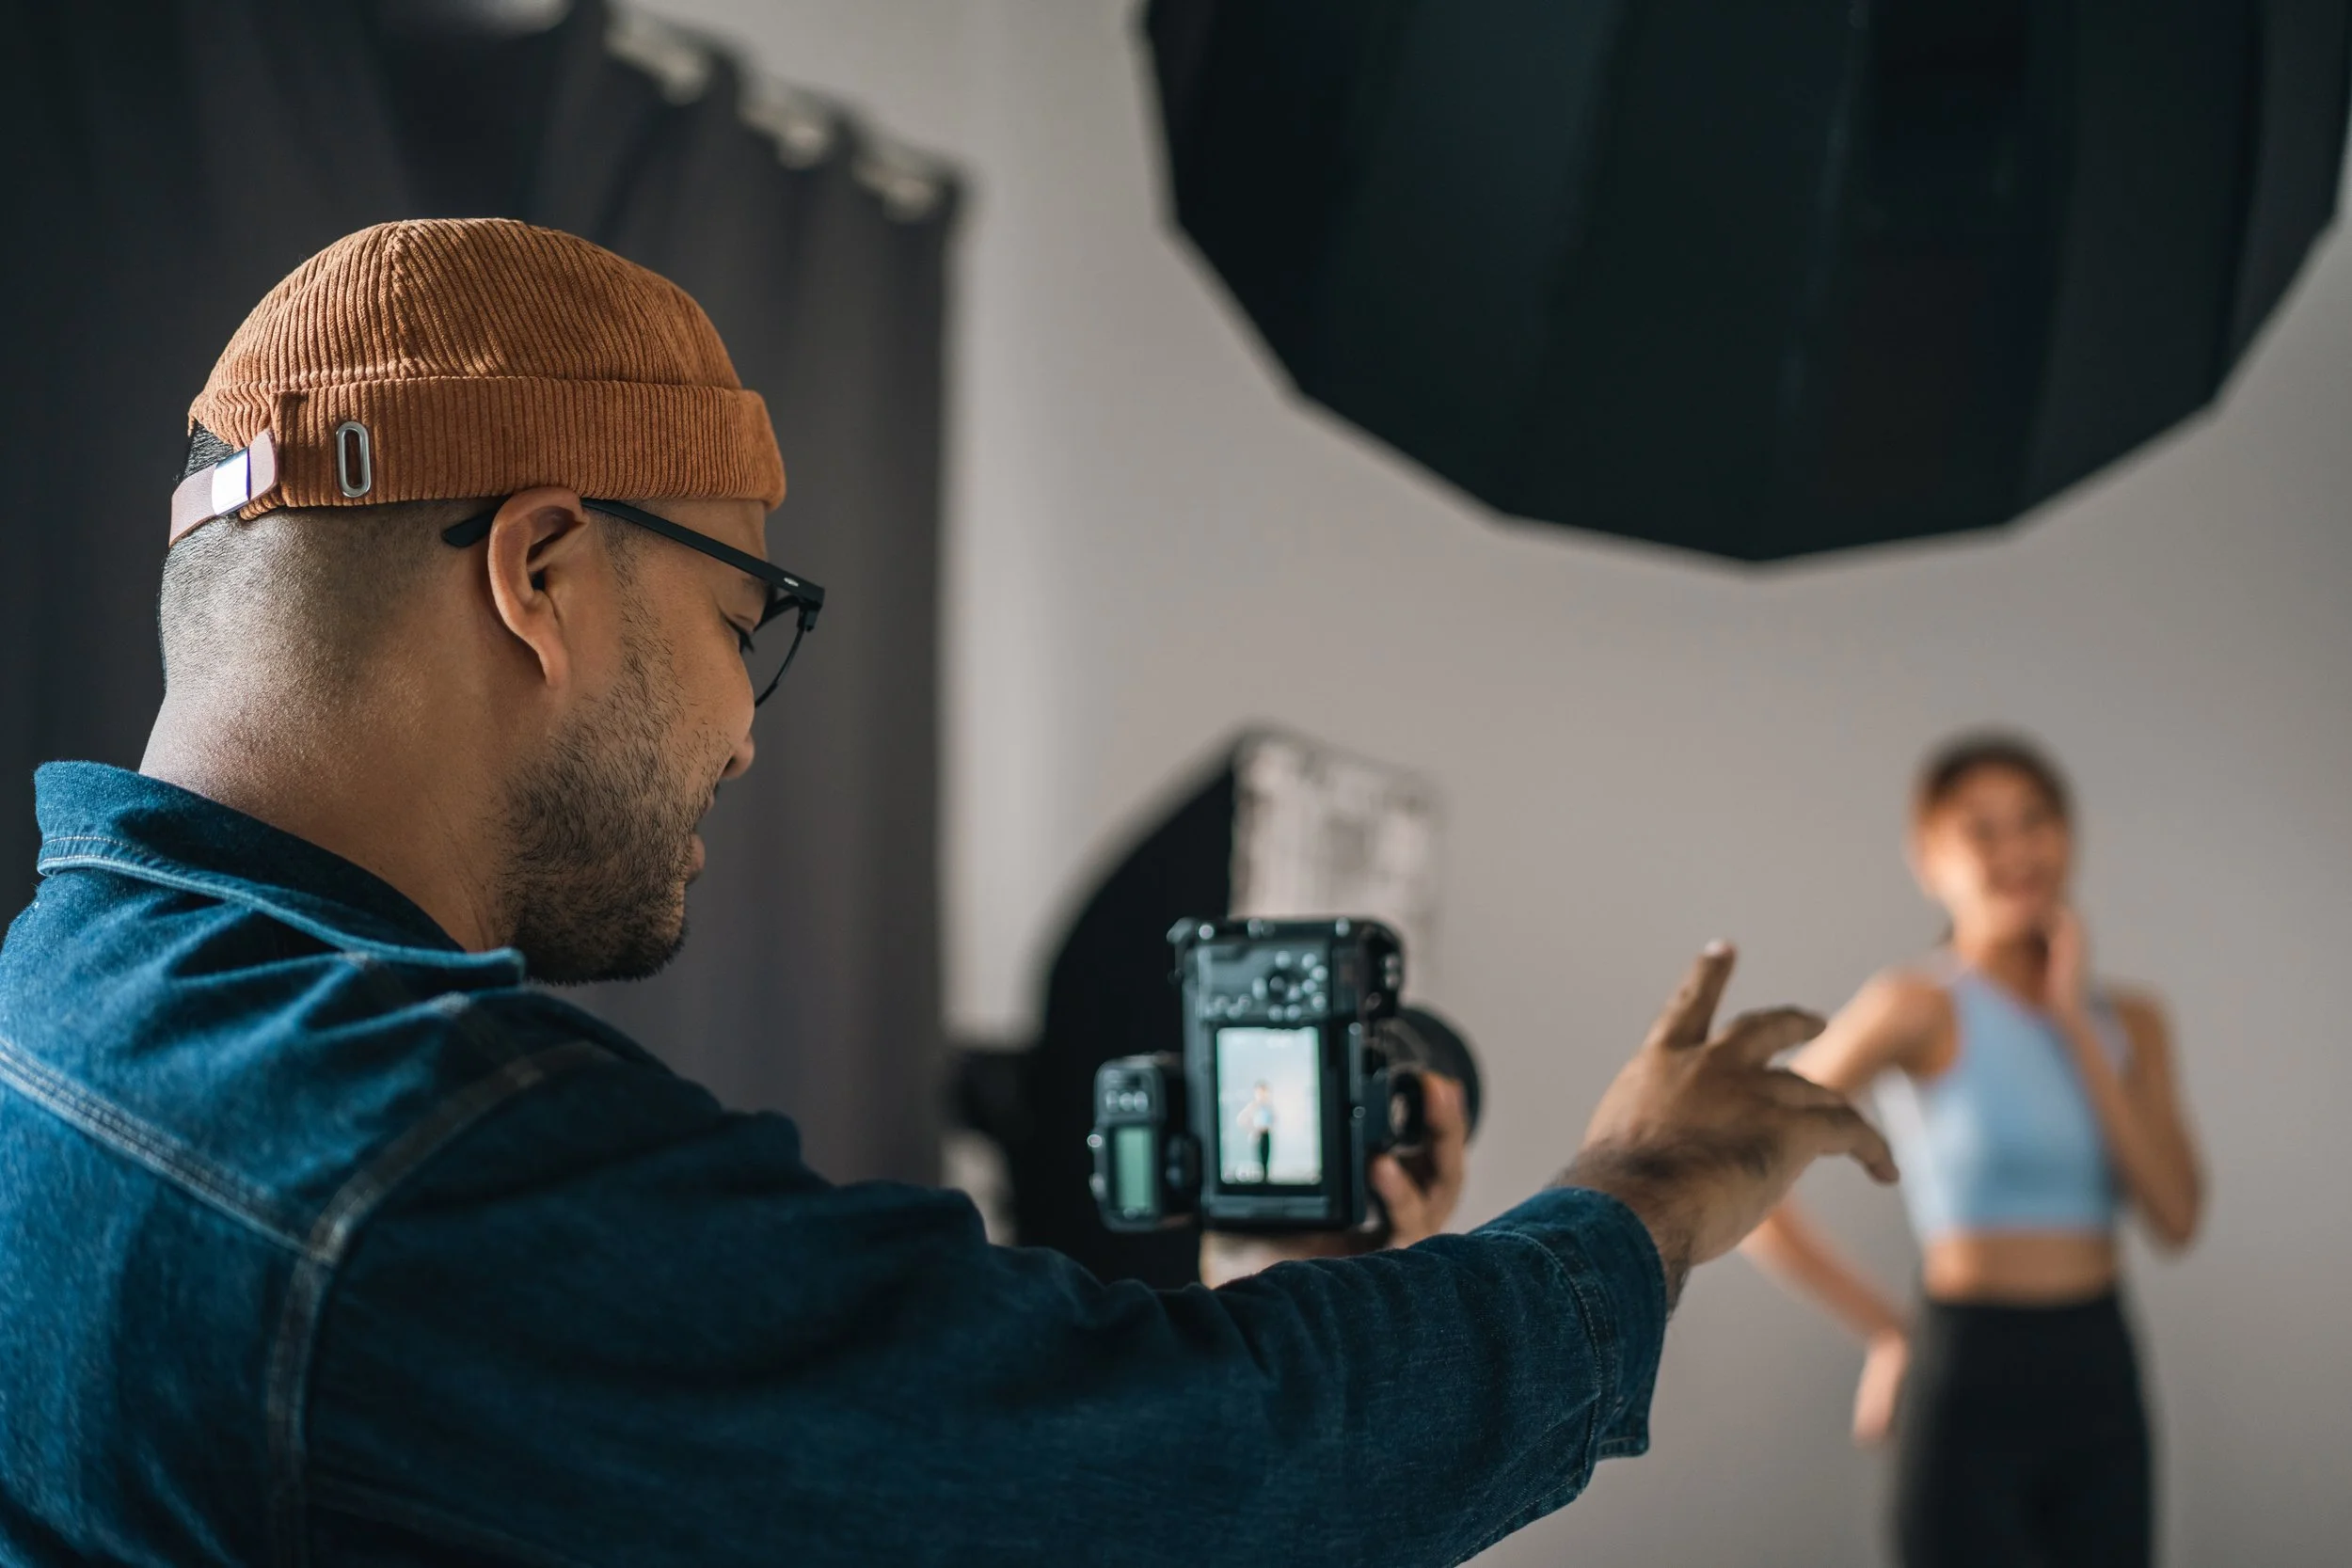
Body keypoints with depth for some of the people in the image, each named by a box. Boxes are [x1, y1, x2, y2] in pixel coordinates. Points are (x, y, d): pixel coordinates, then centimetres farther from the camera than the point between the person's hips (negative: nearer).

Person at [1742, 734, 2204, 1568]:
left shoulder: (2129, 1020, 9)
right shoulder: (1927, 1007, -8)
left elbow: (2175, 1214, -6)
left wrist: (2074, 1022, -7)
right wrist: (1885, 1332, -8)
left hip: (2102, 1381, 6)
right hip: (1971, 1383, -5)